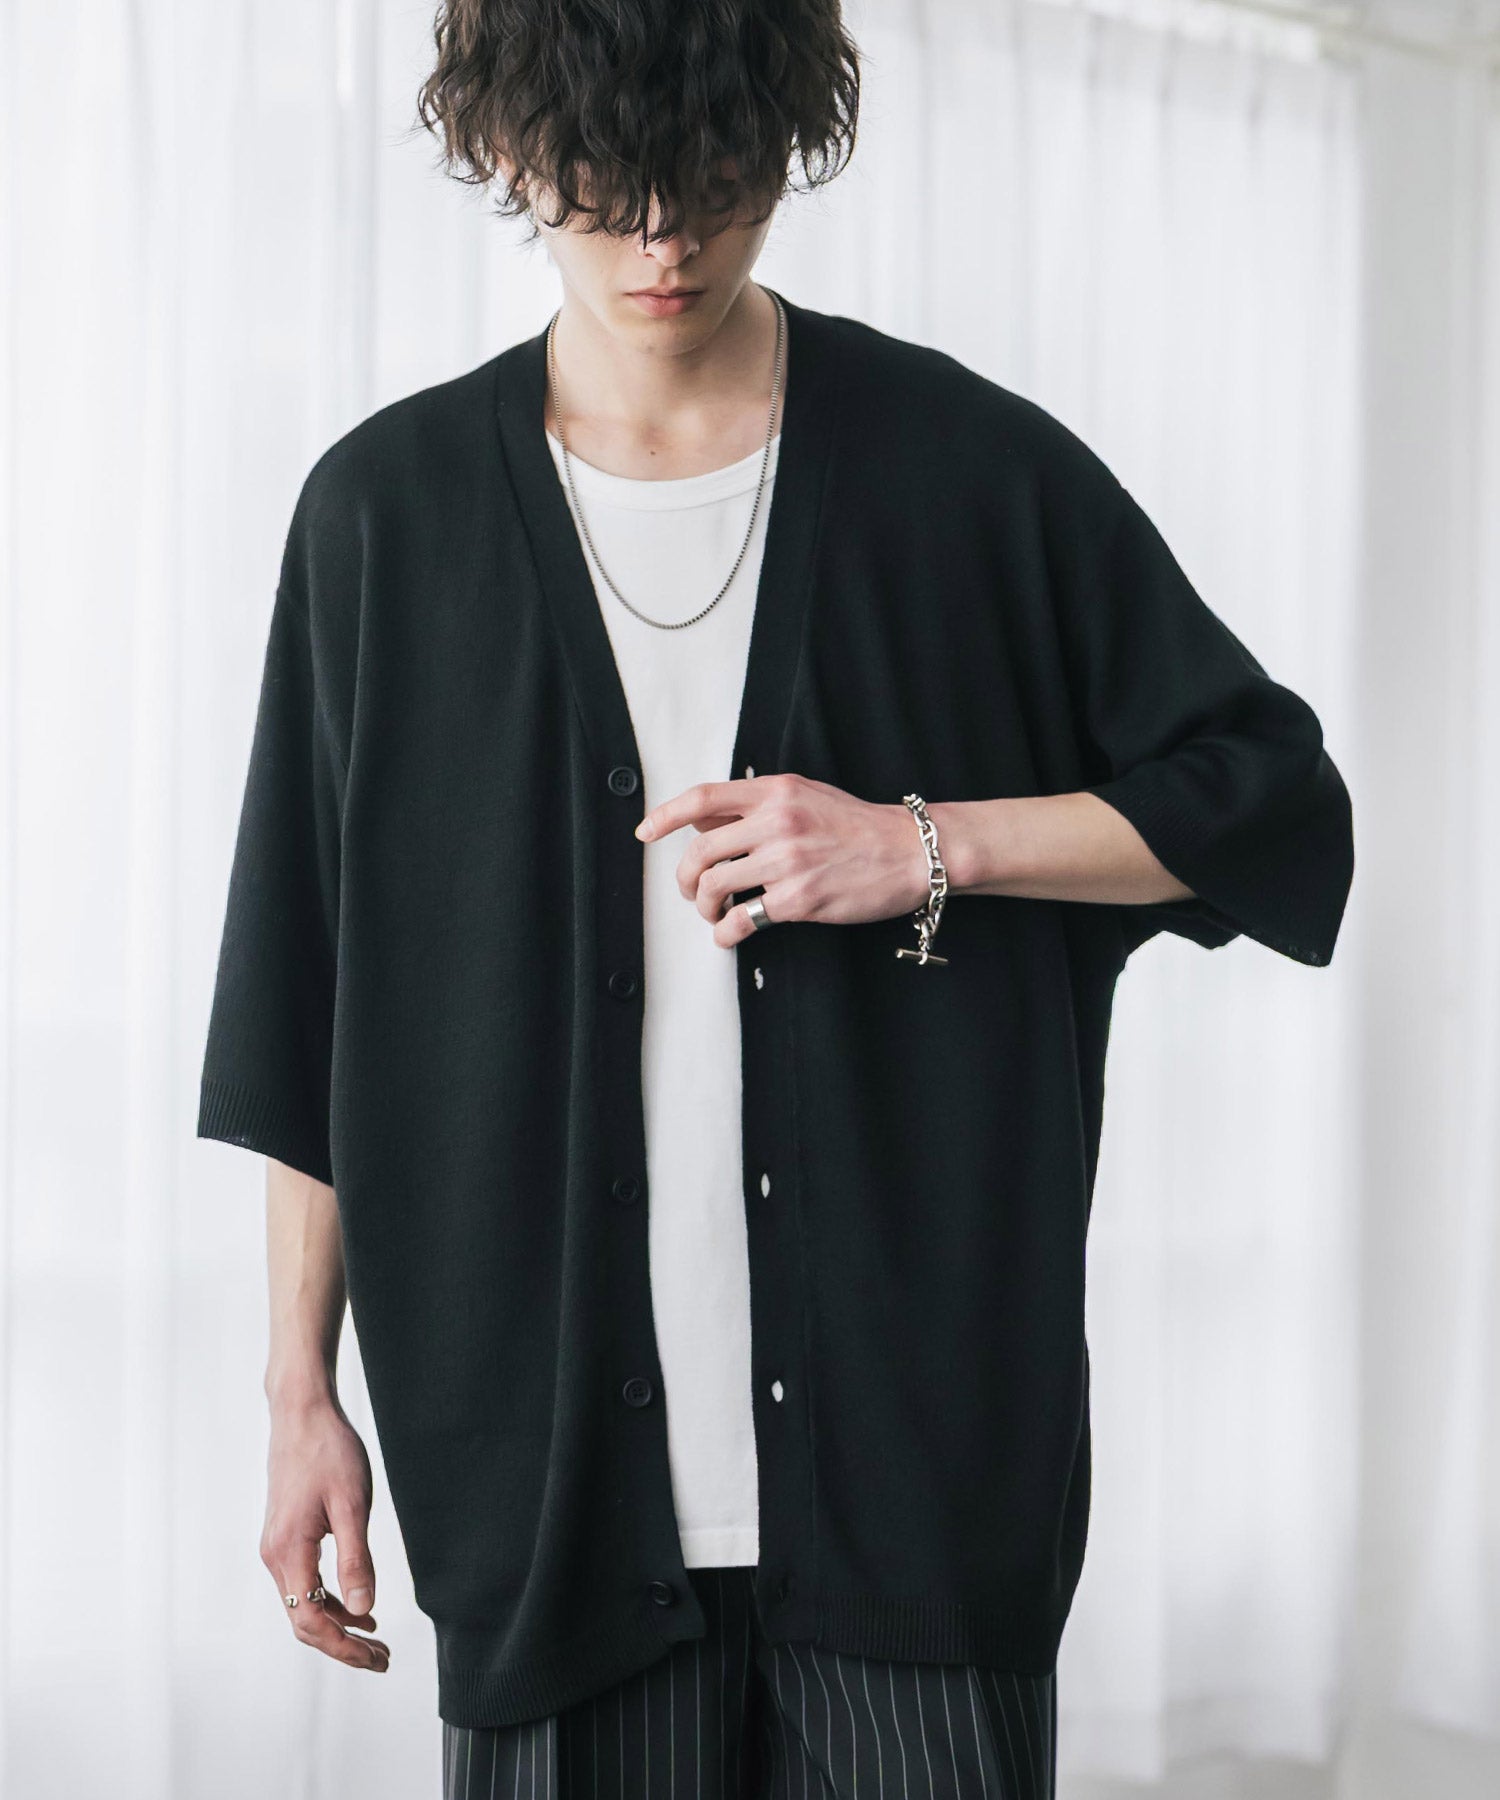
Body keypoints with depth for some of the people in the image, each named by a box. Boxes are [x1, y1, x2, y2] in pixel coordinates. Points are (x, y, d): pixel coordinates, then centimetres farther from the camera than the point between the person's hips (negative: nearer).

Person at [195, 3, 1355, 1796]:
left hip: (916, 1451, 0)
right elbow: (310, 1012, 7)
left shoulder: (976, 471, 1)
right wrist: (302, 1393, 6)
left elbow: (1278, 808, 5)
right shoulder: (387, 509, 3)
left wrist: (924, 849, -9)